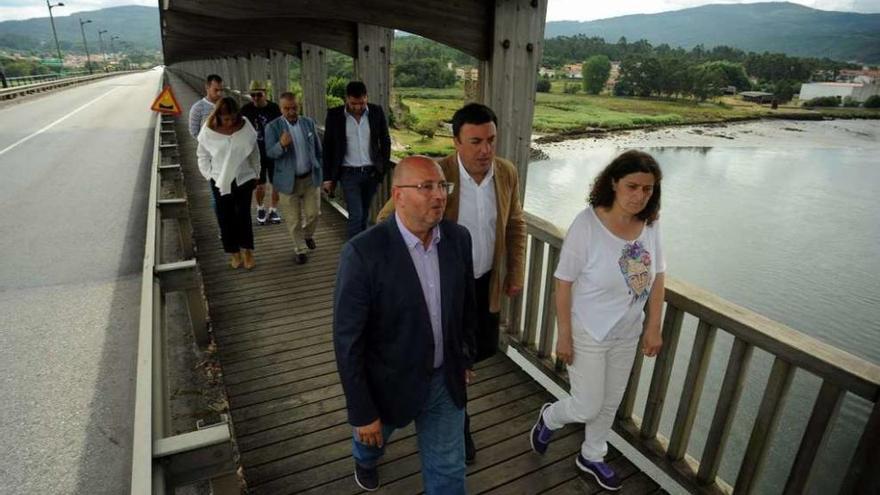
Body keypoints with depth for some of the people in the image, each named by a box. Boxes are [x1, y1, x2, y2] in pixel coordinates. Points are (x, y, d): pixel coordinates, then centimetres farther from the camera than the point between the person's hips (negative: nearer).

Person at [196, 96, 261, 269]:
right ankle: (234, 252, 23)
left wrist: (256, 174, 6)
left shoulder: (245, 127, -10)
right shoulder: (209, 131, -10)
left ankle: (247, 251, 20)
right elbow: (202, 155, 4)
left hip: (244, 179, 0)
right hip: (220, 182, 1)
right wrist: (209, 175, -1)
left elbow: (255, 153, 1)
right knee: (225, 219, 8)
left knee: (243, 216, 4)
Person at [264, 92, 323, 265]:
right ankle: (300, 249, 25)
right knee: (294, 220, 7)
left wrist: (319, 171, 10)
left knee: (312, 213, 8)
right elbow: (269, 154, -12)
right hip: (288, 180, -2)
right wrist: (281, 144, -32)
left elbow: (317, 149, 10)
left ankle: (308, 235, 40)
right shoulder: (273, 127, -8)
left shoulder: (309, 122, 1)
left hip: (311, 178, 2)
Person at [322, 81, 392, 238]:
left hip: (372, 172, 2)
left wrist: (383, 168, 3)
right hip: (349, 174, -2)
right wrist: (328, 177, 0)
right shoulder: (334, 115, -6)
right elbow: (328, 147, 1)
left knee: (364, 214, 14)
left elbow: (385, 141, 8)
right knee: (356, 215, -8)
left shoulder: (377, 112, -2)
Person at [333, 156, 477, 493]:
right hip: (390, 382, -2)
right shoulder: (363, 252, -27)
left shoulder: (458, 238, -10)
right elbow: (348, 340, -21)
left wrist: (466, 356, 14)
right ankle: (365, 459, 67)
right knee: (373, 436, 30)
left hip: (445, 379, 3)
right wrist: (362, 412, -16)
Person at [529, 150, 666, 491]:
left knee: (611, 403, 21)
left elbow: (657, 277, 4)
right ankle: (548, 418, 39)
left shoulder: (650, 223, -9)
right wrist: (564, 335, -15)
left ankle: (591, 457, 47)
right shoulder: (587, 224, -24)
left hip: (628, 334, 5)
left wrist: (653, 328, 4)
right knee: (587, 408, 5)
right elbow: (564, 283, -18)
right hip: (588, 334, -5)